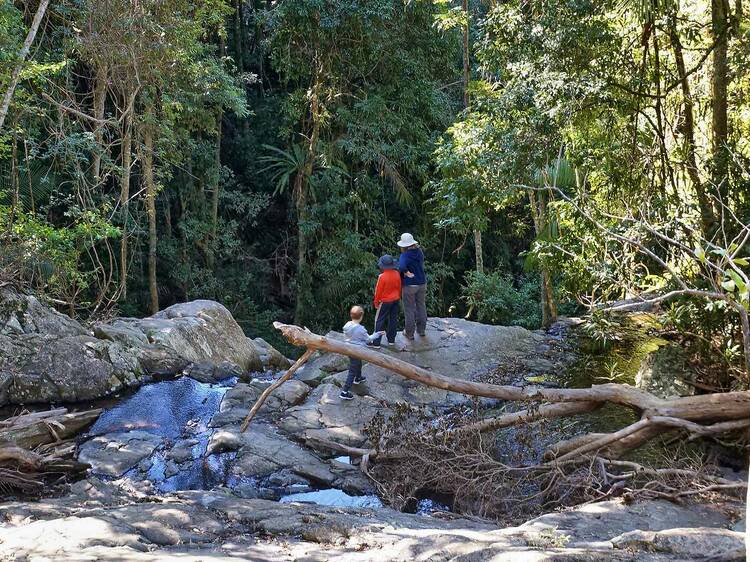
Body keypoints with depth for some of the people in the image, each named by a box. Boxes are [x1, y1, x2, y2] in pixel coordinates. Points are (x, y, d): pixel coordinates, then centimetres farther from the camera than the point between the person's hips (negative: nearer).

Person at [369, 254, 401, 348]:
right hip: (395, 300, 5)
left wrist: (376, 302, -1)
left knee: (379, 321, 4)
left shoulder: (382, 277, -25)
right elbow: (399, 287, 5)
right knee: (393, 319, 16)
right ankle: (391, 339, 26)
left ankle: (376, 342, 5)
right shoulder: (397, 274, -8)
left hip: (385, 301, -5)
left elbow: (378, 291, -15)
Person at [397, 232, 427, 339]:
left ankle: (409, 333, 15)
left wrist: (407, 273, -21)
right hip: (422, 283, 6)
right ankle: (421, 329, 30)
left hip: (409, 285, -6)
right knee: (421, 306, 19)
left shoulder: (405, 255, -21)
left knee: (409, 309, 6)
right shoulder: (420, 252, -1)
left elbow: (402, 267, -38)